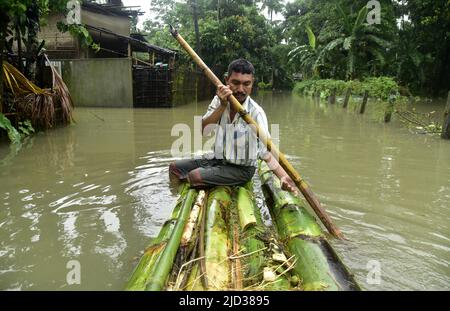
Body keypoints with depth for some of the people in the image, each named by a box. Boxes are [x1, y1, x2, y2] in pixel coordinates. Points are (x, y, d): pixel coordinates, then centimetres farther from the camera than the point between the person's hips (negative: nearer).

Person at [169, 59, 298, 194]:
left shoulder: (255, 112, -23)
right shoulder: (219, 100, -6)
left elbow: (265, 151, -29)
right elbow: (203, 130, -17)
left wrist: (283, 176, -45)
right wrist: (222, 106, -28)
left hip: (241, 169, -6)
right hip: (216, 158, 6)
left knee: (195, 176, -23)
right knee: (175, 168, 7)